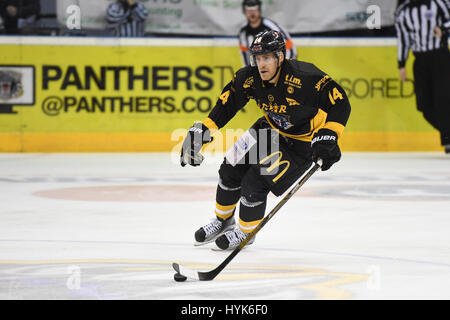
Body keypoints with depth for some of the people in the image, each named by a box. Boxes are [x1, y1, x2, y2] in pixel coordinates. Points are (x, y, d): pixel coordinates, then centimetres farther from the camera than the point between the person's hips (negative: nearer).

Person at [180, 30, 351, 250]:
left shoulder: (305, 78, -34)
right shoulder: (249, 78, -16)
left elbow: (340, 103, -30)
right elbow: (226, 103, -2)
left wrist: (328, 137, -38)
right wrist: (204, 130, -11)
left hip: (303, 143, -6)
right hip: (272, 129, 6)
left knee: (255, 182, -13)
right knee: (231, 168, 3)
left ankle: (245, 232, 14)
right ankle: (223, 221, 30)